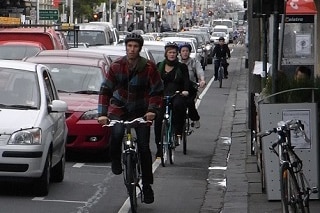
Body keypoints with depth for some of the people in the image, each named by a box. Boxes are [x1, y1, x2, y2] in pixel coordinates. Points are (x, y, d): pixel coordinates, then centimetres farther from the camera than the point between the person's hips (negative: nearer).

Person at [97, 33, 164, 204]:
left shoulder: (149, 67, -12)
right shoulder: (116, 66, -9)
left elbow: (157, 91, -5)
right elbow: (105, 90, -7)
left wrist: (152, 110, -20)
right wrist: (102, 113, -17)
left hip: (141, 111, 0)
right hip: (119, 109, 0)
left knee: (144, 147, -3)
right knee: (116, 133, -29)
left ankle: (147, 185, 10)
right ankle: (115, 161, -1)